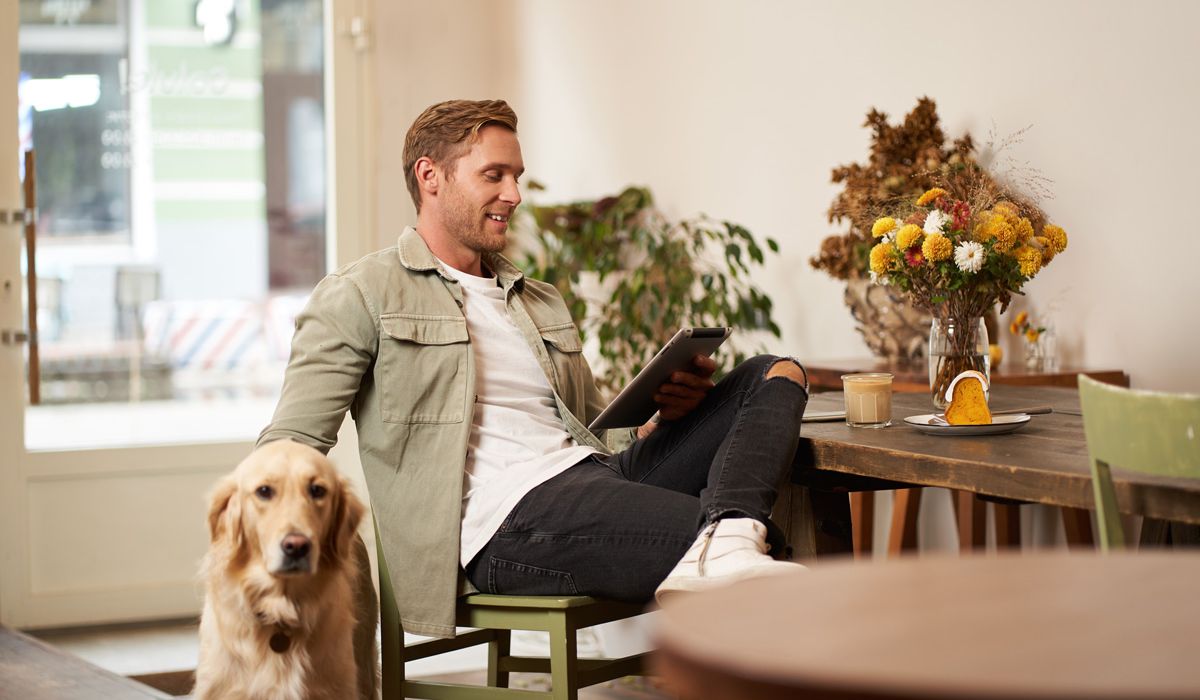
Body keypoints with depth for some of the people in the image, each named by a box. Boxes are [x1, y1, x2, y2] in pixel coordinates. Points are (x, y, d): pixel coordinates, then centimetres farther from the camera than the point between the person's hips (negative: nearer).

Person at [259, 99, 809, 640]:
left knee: (774, 375, -11)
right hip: (506, 516, -8)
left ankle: (722, 547, -36)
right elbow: (289, 446, 2)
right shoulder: (361, 295, 8)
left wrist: (661, 415, 7)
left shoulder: (544, 304, 30)